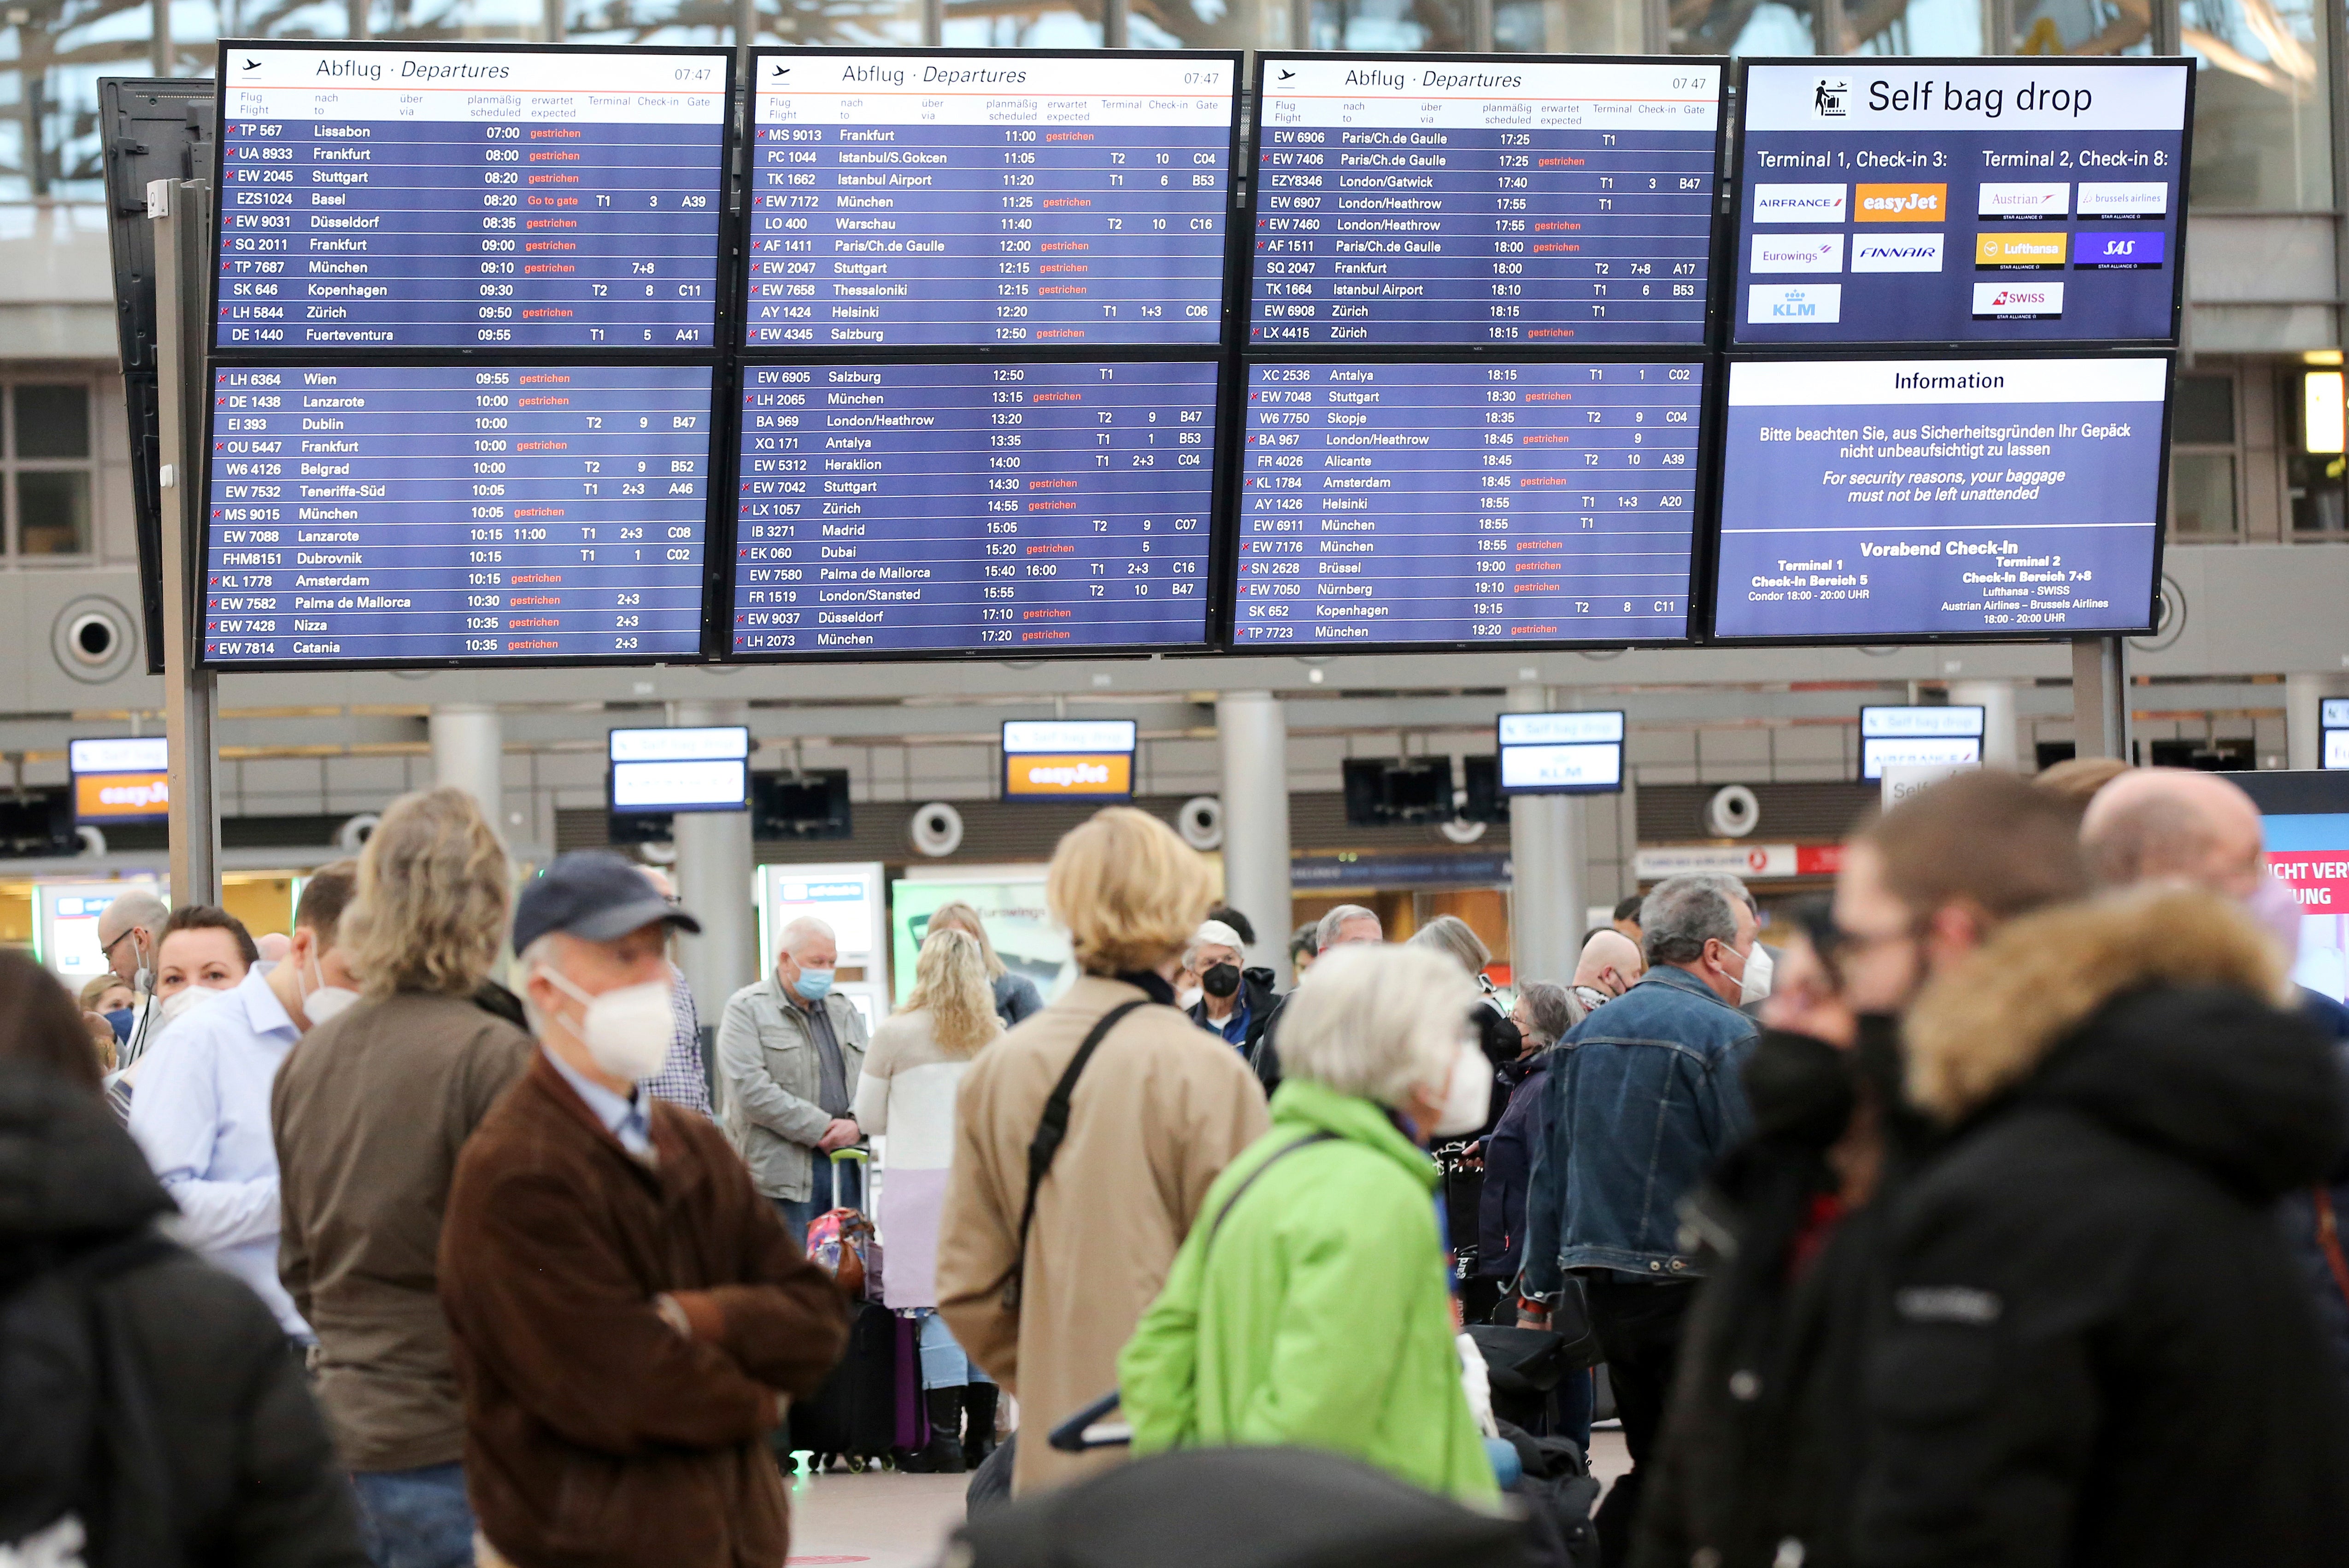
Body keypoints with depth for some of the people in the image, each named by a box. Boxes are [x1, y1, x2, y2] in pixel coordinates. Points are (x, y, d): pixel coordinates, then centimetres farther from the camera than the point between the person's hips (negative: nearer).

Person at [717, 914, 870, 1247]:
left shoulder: (843, 1010, 19)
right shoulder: (747, 1010, -2)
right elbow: (751, 1091, -13)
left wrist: (856, 1124, -8)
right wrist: (821, 1129, -13)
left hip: (845, 1165, 6)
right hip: (784, 1170, -6)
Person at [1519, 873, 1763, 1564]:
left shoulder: (1586, 1034, 13)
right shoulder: (1723, 1036, -11)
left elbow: (1549, 1176, 16)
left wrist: (1539, 1296, 21)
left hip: (1605, 1290, 7)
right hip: (1691, 1291, -7)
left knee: (1653, 1466, 17)